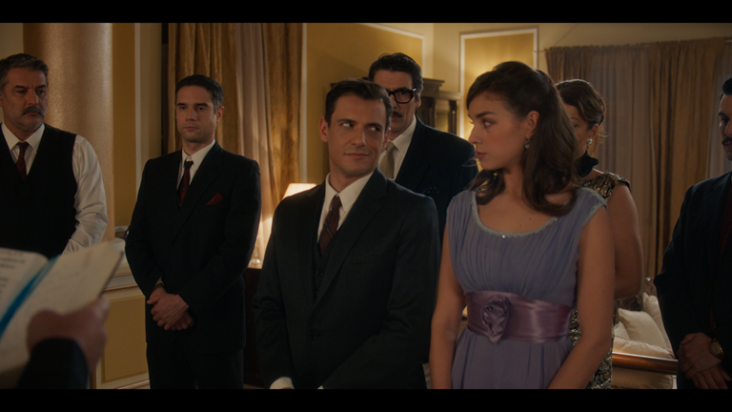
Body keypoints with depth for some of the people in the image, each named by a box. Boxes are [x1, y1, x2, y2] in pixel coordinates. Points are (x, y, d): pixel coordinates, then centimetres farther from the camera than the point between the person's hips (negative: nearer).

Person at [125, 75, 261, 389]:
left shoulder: (242, 171, -5)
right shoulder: (156, 170, 11)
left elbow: (237, 251, -13)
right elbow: (136, 242, 7)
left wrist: (185, 300, -14)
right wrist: (157, 291, -9)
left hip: (215, 323, -4)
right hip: (162, 321, 4)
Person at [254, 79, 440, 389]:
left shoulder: (414, 212, -14)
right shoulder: (289, 212, 4)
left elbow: (408, 328, -20)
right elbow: (268, 306, 5)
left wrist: (329, 386, -21)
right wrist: (279, 380, -10)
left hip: (377, 382, -4)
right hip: (295, 381, 5)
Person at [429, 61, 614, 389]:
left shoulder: (586, 214, -10)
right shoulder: (462, 210, -1)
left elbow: (596, 338, -12)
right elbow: (444, 322, -2)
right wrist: (441, 385, -13)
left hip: (545, 374, -3)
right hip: (468, 372, 3)